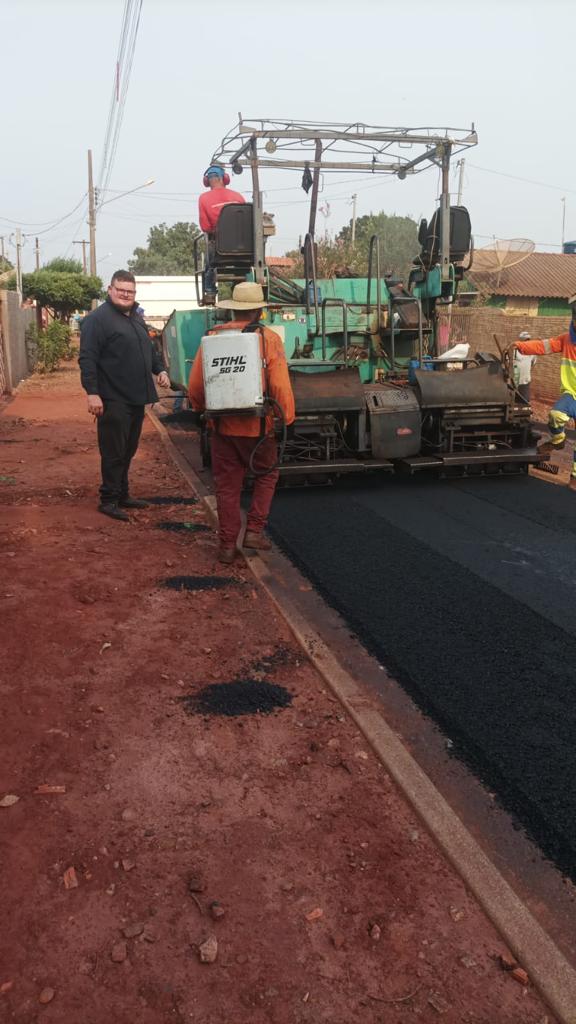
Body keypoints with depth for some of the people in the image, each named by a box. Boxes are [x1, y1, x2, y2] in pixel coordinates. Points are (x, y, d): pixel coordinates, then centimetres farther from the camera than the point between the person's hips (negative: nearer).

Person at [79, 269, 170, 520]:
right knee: (114, 452, -4)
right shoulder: (98, 319, -9)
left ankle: (122, 494, 25)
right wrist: (92, 392, -22)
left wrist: (160, 369, 14)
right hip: (114, 399, -8)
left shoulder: (136, 318, 18)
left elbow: (149, 349, 30)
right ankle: (109, 500, 5)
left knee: (128, 451, 15)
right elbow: (87, 359, -16)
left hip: (136, 398, 8)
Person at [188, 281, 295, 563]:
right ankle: (254, 531, 13)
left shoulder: (213, 337, 0)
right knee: (267, 474, 20)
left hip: (222, 426, 2)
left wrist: (202, 410, 20)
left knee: (227, 485, 12)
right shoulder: (268, 338, -8)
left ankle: (227, 544, 15)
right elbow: (280, 385, -13)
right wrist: (287, 418, -1)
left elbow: (195, 384, 3)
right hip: (258, 425, -2)